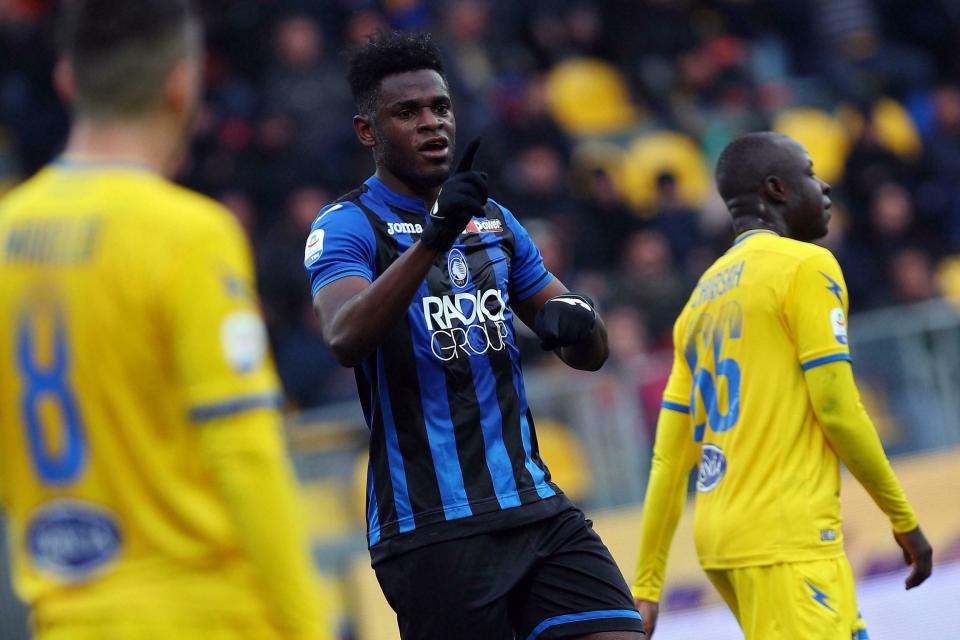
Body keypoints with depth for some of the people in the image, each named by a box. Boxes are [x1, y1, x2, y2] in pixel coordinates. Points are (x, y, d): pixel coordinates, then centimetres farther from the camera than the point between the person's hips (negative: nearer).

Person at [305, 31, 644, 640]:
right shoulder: (347, 226, -3)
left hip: (538, 511, 6)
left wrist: (575, 320, -6)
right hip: (432, 530, -6)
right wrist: (432, 240, -36)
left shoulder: (495, 222, 17)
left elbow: (591, 354, 19)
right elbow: (345, 339, -24)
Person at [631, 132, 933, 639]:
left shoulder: (704, 295, 17)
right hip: (787, 540, -8)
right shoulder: (806, 266, -5)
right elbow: (837, 409, -11)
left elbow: (669, 459, 15)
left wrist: (647, 587, 15)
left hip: (720, 536, 8)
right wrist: (903, 518, -1)